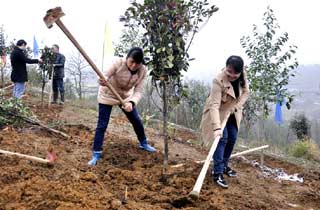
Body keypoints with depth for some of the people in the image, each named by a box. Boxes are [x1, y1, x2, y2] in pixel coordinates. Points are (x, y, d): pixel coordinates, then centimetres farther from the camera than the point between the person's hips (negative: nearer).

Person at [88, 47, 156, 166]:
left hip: (125, 96, 4)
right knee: (102, 125, -7)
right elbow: (105, 76, -31)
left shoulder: (142, 71, -20)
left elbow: (138, 91, -24)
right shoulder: (119, 63, -30)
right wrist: (102, 81, -56)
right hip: (107, 95, -4)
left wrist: (131, 103, -43)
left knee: (137, 121, 12)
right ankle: (96, 153, 3)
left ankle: (143, 143, 36)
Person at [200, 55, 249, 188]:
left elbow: (246, 92, -2)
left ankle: (224, 165, 27)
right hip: (219, 113, -6)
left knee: (232, 139, 9)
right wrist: (216, 127, -50)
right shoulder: (219, 81, -35)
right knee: (222, 138, -15)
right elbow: (214, 105, -41)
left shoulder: (242, 76, -17)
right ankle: (218, 173, -11)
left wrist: (237, 106, -18)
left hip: (233, 113, 6)